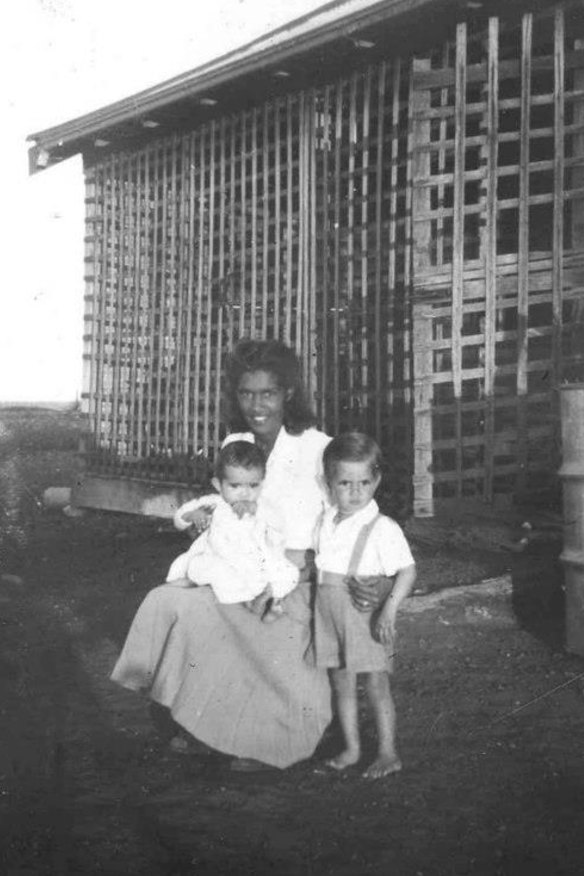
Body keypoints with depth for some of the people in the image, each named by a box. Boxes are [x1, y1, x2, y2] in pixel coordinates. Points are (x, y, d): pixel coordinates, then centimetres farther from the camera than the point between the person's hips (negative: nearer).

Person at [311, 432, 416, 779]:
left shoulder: (383, 528, -15)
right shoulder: (326, 522, 4)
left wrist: (389, 609, -27)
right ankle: (352, 748, 26)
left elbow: (408, 571, -17)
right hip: (330, 614, 6)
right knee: (342, 684, 13)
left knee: (377, 684, 2)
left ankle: (388, 753, 15)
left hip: (367, 616, -6)